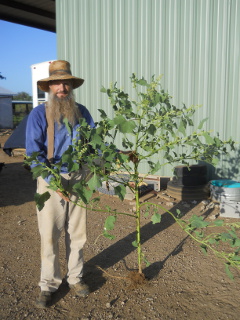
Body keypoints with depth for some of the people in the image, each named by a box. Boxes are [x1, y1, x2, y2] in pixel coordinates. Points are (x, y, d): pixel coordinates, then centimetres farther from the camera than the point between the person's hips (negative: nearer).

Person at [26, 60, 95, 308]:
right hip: (50, 180, -3)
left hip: (78, 179, 3)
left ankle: (75, 278, 30)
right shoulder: (39, 114, -8)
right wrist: (54, 182, -22)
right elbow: (33, 153, -13)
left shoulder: (81, 112, 4)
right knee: (49, 234, 3)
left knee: (76, 232, 13)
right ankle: (48, 284, 20)